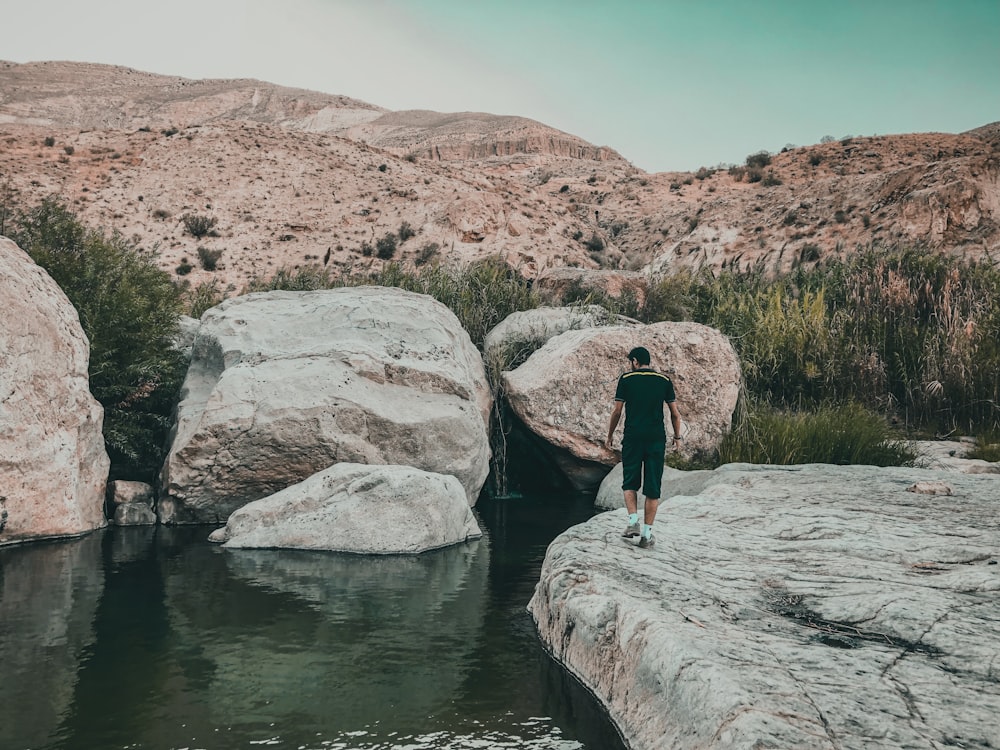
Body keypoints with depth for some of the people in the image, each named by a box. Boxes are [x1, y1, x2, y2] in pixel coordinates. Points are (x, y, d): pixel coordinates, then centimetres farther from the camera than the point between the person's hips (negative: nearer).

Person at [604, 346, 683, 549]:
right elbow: (675, 413, 7)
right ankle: (647, 534, 4)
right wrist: (677, 437, 19)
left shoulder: (626, 379, 0)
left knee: (630, 483, 13)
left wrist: (609, 436, 11)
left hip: (632, 437, -1)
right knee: (652, 488, 5)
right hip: (657, 439, 1)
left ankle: (633, 521, -6)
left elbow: (617, 411, 0)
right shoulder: (664, 381, 6)